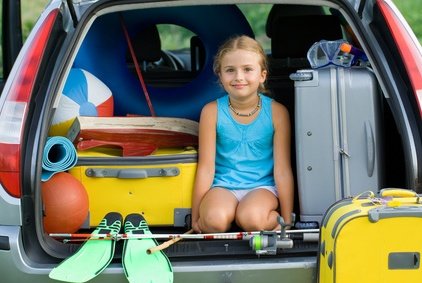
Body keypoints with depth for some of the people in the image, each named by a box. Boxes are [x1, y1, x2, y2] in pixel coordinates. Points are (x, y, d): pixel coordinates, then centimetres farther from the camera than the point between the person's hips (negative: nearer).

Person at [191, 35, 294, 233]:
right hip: (223, 186, 0)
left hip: (262, 186, 0)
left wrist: (286, 221, -4)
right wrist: (195, 218, -4)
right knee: (214, 220, -32)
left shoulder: (276, 112, -5)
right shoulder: (212, 111, -4)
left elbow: (282, 169, -3)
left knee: (250, 218, -33)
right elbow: (206, 168, -3)